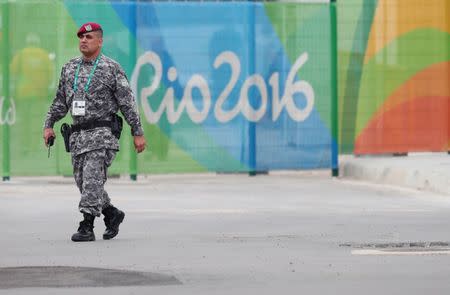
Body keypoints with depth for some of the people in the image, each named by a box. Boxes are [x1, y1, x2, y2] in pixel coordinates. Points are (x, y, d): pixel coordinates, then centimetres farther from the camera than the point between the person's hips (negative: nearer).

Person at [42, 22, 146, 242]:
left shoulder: (112, 68, -2)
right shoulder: (69, 68, 14)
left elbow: (127, 102, -3)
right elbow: (60, 101, 21)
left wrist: (137, 133, -6)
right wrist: (49, 125, 10)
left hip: (101, 132, -6)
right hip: (77, 134, 6)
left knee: (92, 179, -14)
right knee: (82, 181, 8)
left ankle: (87, 227, -13)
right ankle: (112, 214, 26)